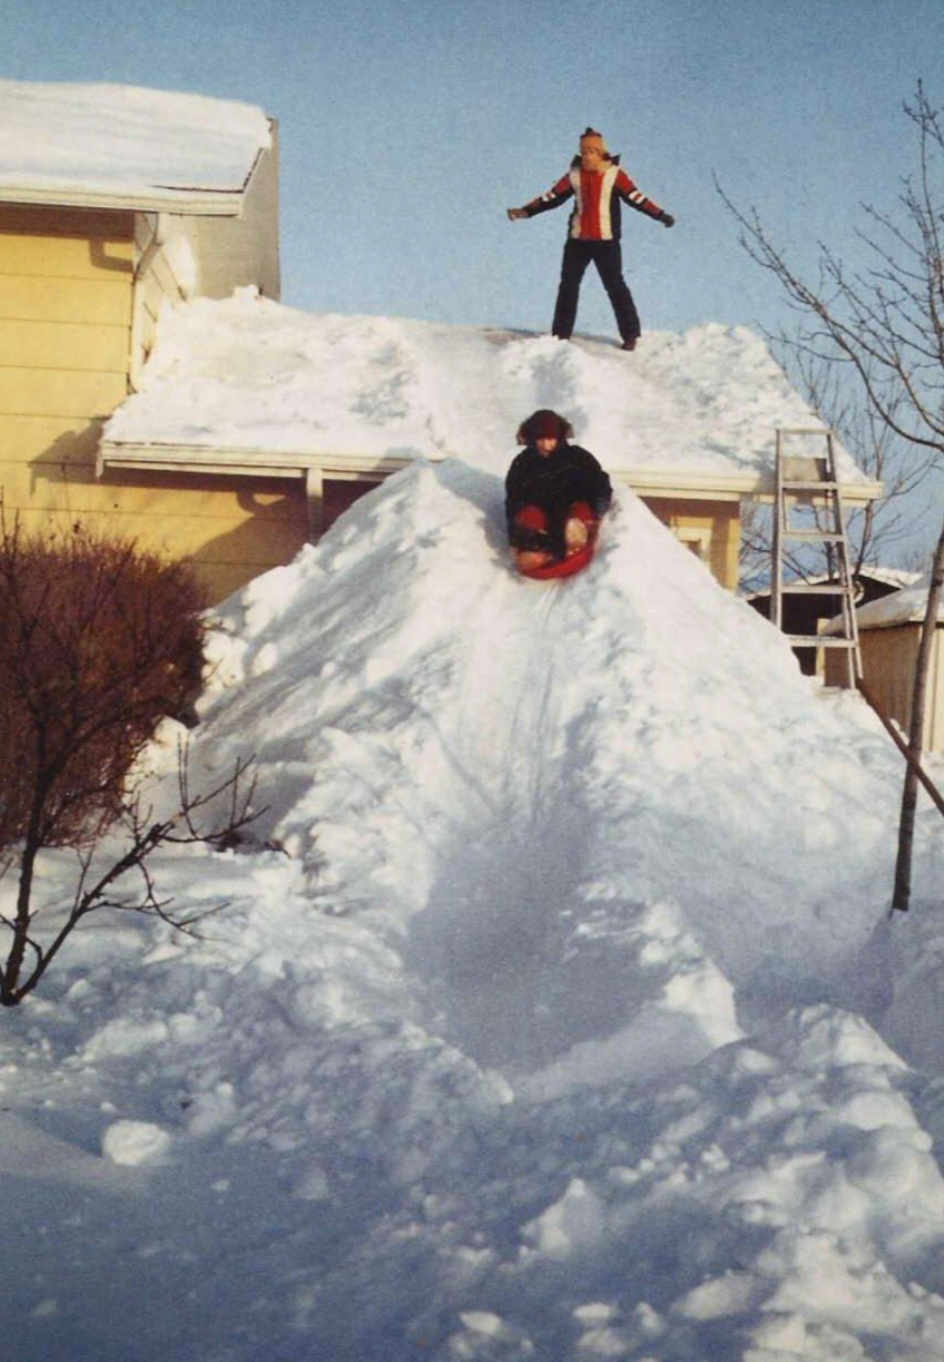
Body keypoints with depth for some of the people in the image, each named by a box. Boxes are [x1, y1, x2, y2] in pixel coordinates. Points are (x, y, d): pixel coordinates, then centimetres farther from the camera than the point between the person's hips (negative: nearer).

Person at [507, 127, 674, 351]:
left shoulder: (614, 174, -5)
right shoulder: (574, 175, 4)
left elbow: (636, 197, -7)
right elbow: (552, 197, 7)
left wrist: (660, 215, -16)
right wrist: (525, 211, 2)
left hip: (606, 241, -4)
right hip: (577, 240, 4)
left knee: (615, 285, -4)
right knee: (568, 285, 6)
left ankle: (630, 334, 1)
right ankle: (561, 333, 14)